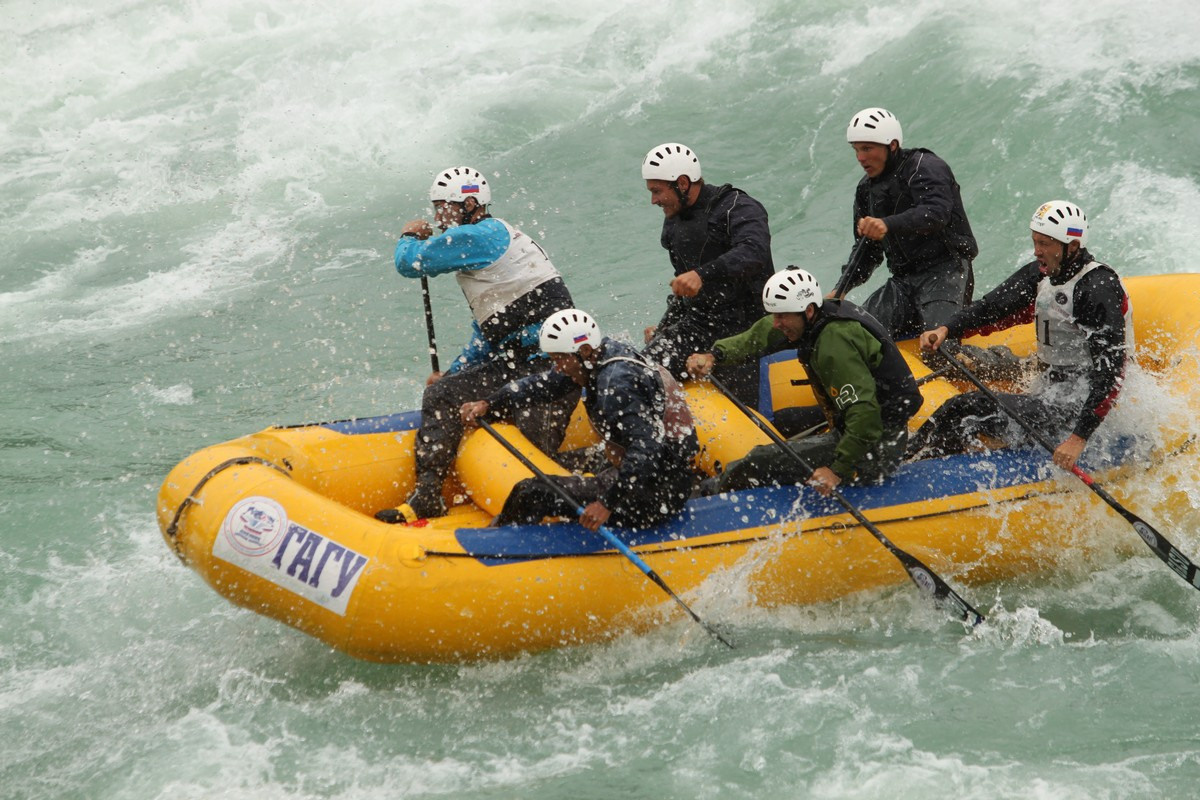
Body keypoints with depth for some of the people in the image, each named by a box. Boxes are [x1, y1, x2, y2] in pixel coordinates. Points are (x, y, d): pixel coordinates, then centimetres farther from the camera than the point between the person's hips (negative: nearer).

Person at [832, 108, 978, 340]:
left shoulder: (926, 168, -8)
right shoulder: (867, 189, 16)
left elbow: (937, 212, -28)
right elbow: (867, 249, 20)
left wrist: (889, 225, -44)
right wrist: (842, 289, 4)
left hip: (945, 271, -7)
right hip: (903, 281, 7)